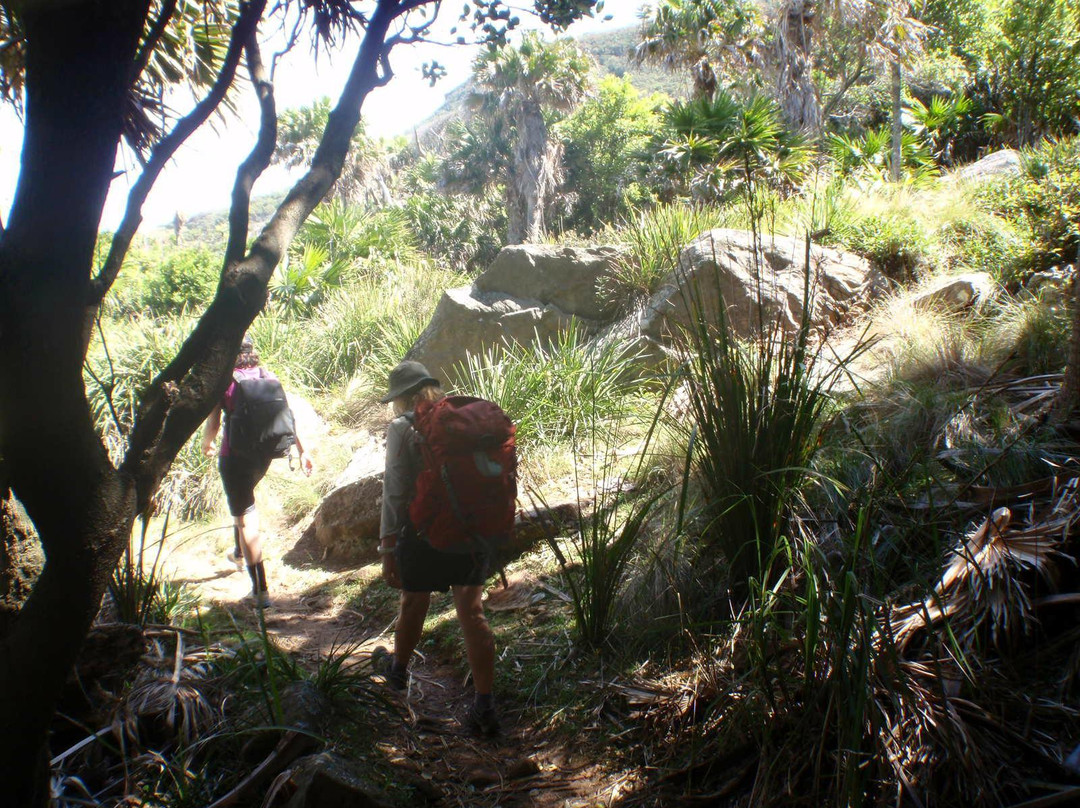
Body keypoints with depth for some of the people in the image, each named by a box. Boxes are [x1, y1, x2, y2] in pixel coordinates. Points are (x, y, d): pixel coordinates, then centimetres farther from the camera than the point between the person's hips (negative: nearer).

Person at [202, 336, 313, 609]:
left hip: (234, 455, -6)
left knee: (245, 520, 0)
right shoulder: (266, 376, 0)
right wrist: (302, 450, 2)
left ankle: (261, 590, 0)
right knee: (244, 497, 33)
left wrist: (206, 444, 11)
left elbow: (212, 425, -10)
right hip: (264, 453, 6)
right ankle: (239, 553, 52)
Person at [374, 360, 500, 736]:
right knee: (472, 612, 7)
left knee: (414, 602, 20)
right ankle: (485, 706, 4)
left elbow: (395, 493, -13)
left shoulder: (403, 427, -9)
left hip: (424, 534, -3)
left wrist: (388, 550, -8)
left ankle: (398, 669, 47)